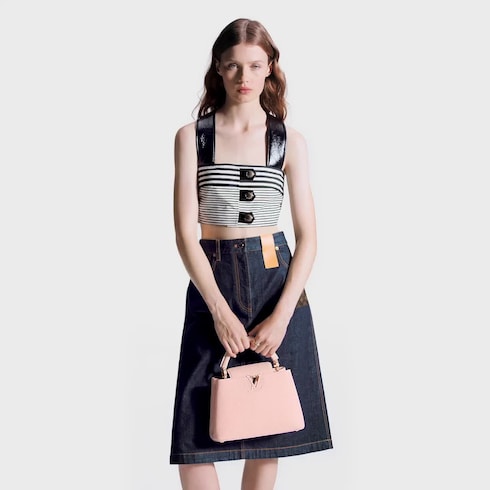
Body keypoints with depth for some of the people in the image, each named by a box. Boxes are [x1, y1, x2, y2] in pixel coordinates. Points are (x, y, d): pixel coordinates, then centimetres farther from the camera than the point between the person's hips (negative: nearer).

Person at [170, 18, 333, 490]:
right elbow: (185, 231, -5)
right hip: (212, 282, -1)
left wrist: (281, 315, -12)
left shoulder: (289, 141, 3)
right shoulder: (191, 137, 0)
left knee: (267, 433, 6)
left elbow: (307, 238, 0)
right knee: (195, 438, -2)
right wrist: (221, 311, -14)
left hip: (277, 281, 1)